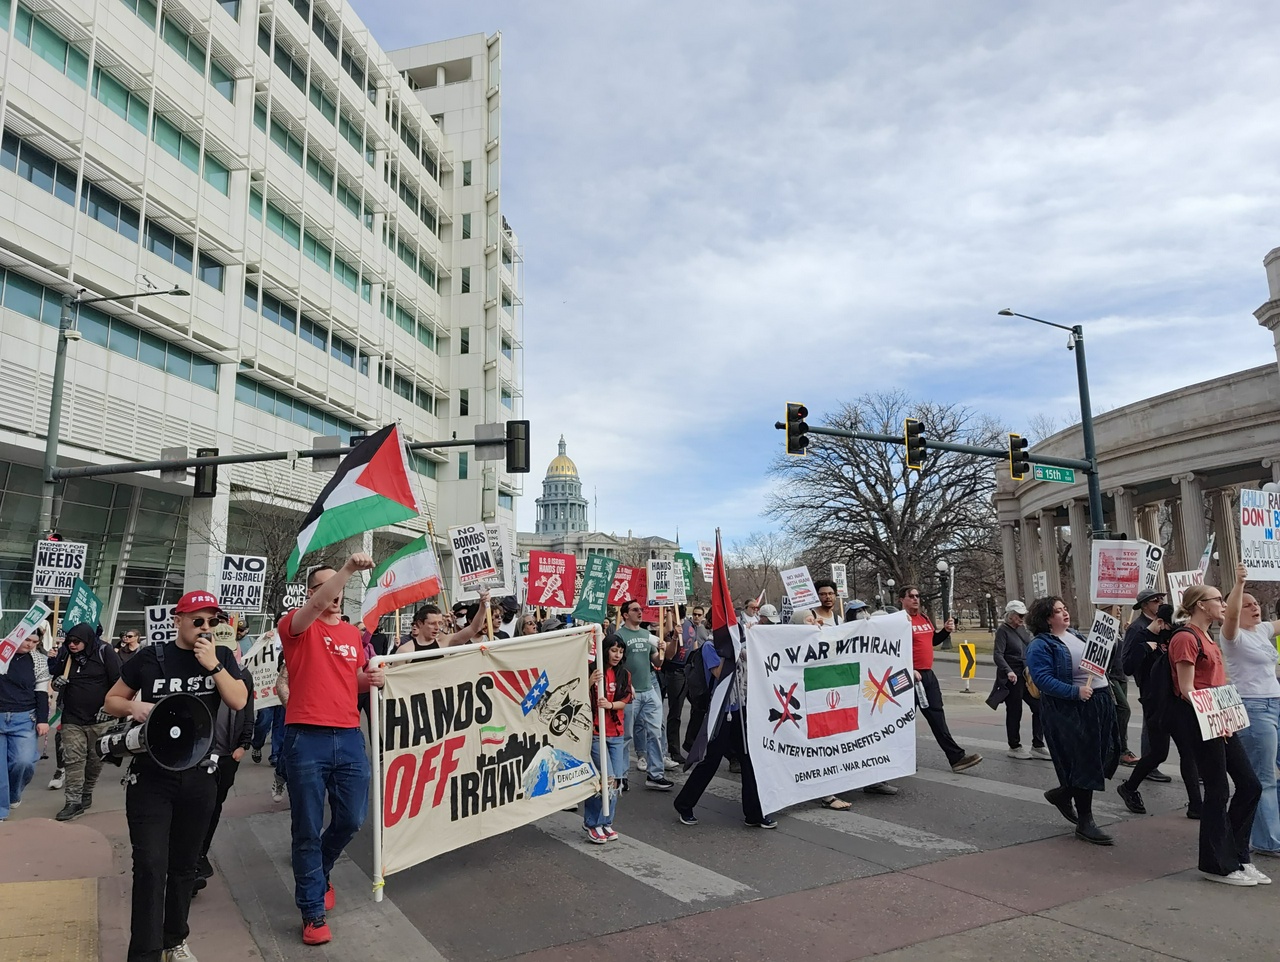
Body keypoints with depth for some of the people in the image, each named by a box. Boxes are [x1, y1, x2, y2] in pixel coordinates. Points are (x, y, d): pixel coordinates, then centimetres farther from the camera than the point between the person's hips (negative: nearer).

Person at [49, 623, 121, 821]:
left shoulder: (104, 652, -11)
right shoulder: (64, 654, 2)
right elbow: (53, 676, 18)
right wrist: (56, 682, -6)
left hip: (100, 719, -3)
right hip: (72, 719, 3)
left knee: (95, 759, 9)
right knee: (73, 759, -2)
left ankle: (86, 793, 28)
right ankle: (74, 802, 1)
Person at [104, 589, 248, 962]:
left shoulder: (221, 657, 0)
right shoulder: (151, 658, -3)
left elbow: (239, 701, -11)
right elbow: (111, 700, 6)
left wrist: (212, 665, -19)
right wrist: (133, 706, -15)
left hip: (199, 777, 2)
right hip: (150, 776, -2)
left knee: (184, 864, 13)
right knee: (150, 866, -7)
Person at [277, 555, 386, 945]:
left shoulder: (353, 633, 14)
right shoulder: (297, 626, -2)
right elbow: (317, 605, -25)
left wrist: (371, 679, 3)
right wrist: (350, 567, -37)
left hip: (349, 737, 5)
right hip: (306, 738, -5)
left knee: (352, 820, 11)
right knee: (308, 829, 4)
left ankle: (318, 872, 41)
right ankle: (313, 912, 19)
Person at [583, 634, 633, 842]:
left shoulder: (624, 674, 9)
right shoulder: (593, 671, -6)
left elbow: (625, 700, 1)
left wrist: (610, 705, -19)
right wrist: (590, 682, -29)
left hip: (617, 733, 5)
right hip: (595, 732, -5)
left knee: (617, 779, 5)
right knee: (608, 778, -10)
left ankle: (605, 823, 20)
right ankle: (592, 823, 6)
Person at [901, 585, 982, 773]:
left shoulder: (925, 618, 14)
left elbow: (933, 641, 25)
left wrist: (946, 630, 7)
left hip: (928, 674, 8)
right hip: (912, 675, -8)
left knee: (936, 715, 7)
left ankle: (956, 757, 8)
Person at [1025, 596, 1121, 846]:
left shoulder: (1076, 635, 14)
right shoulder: (1040, 646, -12)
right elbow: (1043, 679, -22)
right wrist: (1075, 692, -27)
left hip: (1100, 703, 8)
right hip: (1071, 710, -8)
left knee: (1104, 758, 11)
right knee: (1083, 763, -3)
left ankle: (1063, 793, 32)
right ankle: (1085, 823, 10)